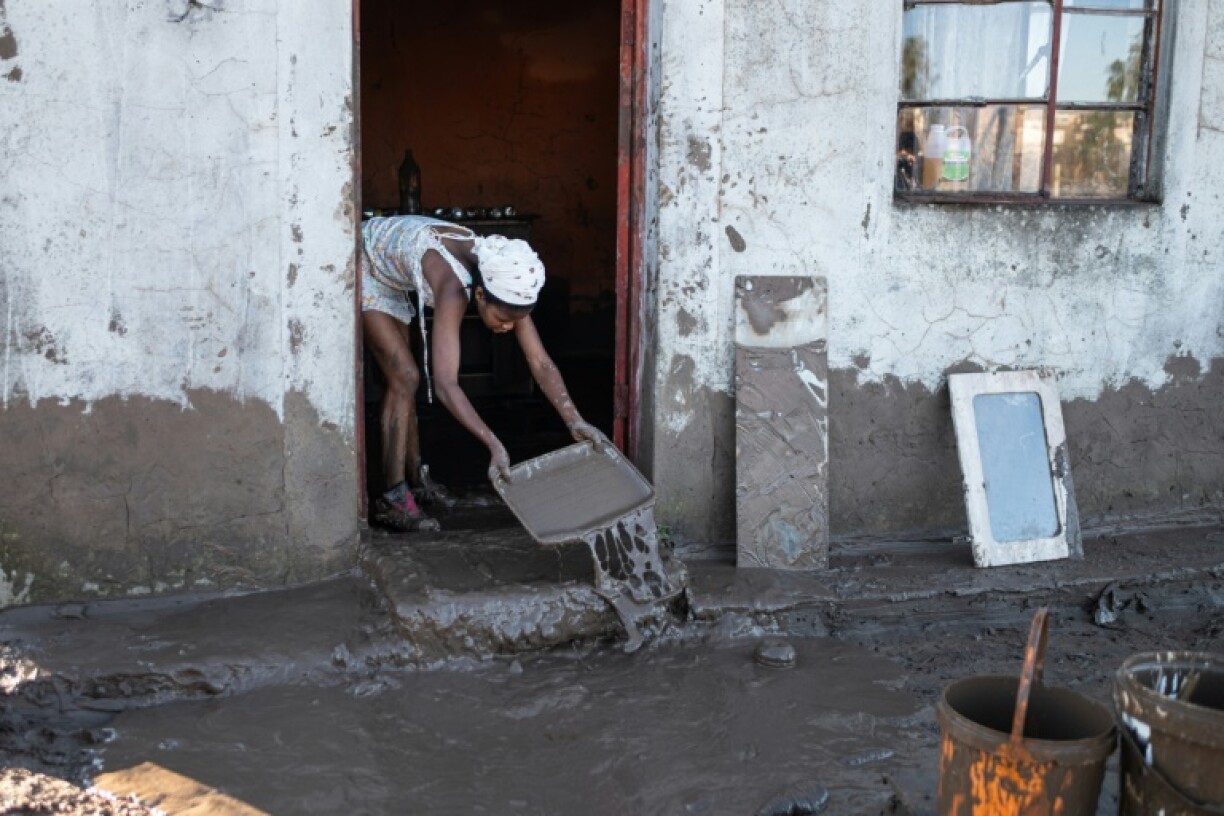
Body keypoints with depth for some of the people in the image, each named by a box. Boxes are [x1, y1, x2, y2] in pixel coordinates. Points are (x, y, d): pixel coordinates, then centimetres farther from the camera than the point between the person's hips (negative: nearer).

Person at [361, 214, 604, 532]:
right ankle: (393, 500, -13)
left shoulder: (503, 281, -20)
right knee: (405, 378, -15)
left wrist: (576, 422, -26)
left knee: (401, 381, 15)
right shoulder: (454, 287, -42)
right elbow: (444, 384, -47)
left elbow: (540, 362, -18)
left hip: (390, 284, 8)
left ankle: (415, 479, 29)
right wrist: (494, 445, -51)